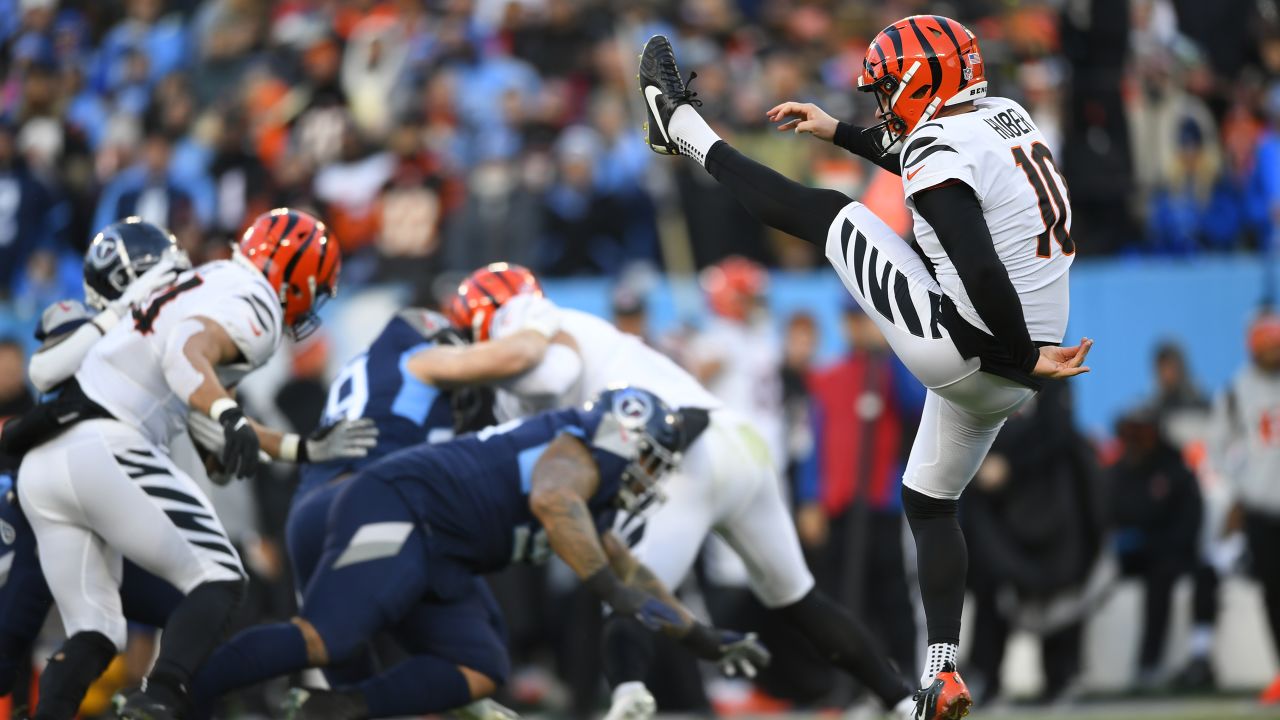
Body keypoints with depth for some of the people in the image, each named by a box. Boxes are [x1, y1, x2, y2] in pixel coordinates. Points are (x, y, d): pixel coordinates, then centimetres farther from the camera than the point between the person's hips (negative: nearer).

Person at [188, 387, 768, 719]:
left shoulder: (592, 494, 27)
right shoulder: (578, 456, -4)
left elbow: (628, 574, 39)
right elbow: (553, 505, -28)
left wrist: (701, 639, 41)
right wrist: (612, 591, -31)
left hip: (434, 559, 10)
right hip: (394, 513, -10)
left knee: (480, 671, -3)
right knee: (324, 640, -26)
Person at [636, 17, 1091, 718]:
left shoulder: (938, 148, -15)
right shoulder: (1005, 115, 12)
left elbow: (982, 271, -26)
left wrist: (1027, 357, -19)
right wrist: (839, 132, 37)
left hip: (956, 345, -8)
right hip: (1002, 383, 8)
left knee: (828, 212, 6)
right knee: (929, 501, 24)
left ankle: (685, 129, 21)